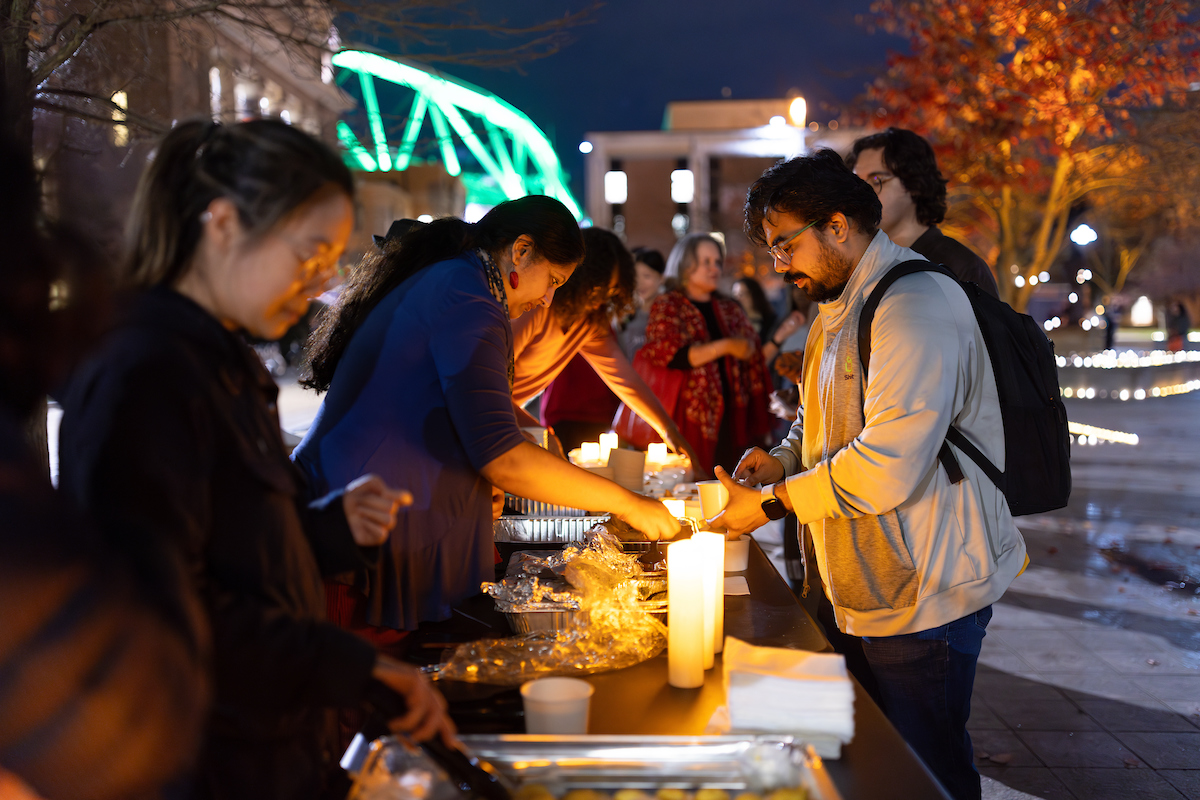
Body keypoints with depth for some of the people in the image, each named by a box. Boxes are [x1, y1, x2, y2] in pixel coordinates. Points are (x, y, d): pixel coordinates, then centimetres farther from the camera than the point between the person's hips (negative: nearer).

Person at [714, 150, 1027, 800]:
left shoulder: (916, 303, -20)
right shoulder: (840, 307, 14)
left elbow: (889, 466, -28)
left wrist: (771, 502, -18)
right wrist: (784, 458, 4)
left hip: (923, 593, -10)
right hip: (873, 590, 10)